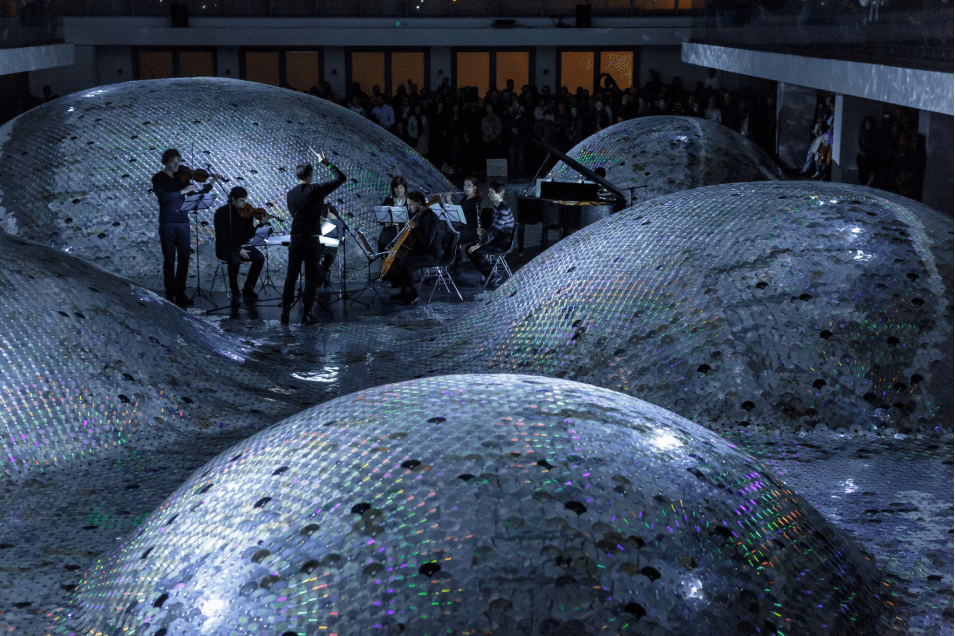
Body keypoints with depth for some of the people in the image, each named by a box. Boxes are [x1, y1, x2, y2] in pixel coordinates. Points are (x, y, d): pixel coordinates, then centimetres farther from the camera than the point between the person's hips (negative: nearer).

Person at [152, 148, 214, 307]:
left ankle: (180, 294, 11)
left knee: (184, 258, 2)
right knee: (169, 260, 0)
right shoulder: (158, 178, -1)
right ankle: (170, 294, 7)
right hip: (167, 224, -4)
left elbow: (198, 193, 12)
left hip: (183, 222, 4)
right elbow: (163, 197, -17)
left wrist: (212, 182, -1)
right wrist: (182, 191, -20)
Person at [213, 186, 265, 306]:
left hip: (241, 246, 5)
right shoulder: (222, 212, -9)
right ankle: (235, 293, -17)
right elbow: (221, 237, -16)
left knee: (259, 258, -22)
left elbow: (250, 234, 3)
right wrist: (238, 250, -25)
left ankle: (248, 289, -4)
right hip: (225, 248, -4)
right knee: (235, 260, -36)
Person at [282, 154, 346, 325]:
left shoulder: (290, 194, 5)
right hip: (311, 240, -4)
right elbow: (341, 178, -1)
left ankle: (285, 312, 12)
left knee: (291, 276, 12)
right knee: (312, 277, 5)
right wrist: (327, 164, 10)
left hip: (294, 240, 4)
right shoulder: (316, 190, -8)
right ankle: (306, 313, 3)